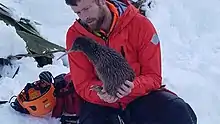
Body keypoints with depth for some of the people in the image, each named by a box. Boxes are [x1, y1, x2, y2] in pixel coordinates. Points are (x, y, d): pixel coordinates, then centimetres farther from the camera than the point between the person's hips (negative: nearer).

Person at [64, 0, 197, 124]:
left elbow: (153, 76, -11)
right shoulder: (75, 34, -11)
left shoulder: (140, 24, -15)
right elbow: (82, 84, -9)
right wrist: (101, 93, -31)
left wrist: (133, 87, -33)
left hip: (140, 96, 0)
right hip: (100, 102, 1)